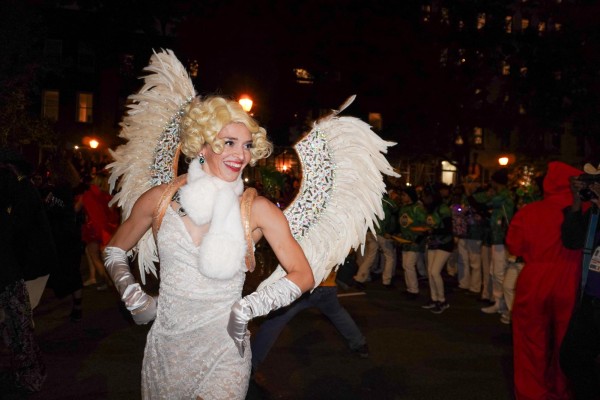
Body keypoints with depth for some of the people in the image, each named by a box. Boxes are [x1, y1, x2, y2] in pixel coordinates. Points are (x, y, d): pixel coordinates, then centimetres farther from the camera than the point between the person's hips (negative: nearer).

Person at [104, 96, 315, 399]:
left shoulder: (258, 210, -11)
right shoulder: (160, 199, -4)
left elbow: (303, 276, -9)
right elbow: (114, 250, 11)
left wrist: (247, 309, -16)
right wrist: (133, 297, -1)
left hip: (223, 353, -2)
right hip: (165, 349, 2)